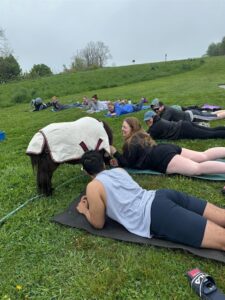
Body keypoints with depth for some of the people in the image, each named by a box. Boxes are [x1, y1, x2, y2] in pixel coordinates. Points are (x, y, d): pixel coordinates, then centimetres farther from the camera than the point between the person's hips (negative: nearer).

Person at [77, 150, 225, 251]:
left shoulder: (93, 187, 3)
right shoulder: (119, 170, 23)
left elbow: (98, 223, 9)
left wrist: (85, 210, 27)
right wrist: (93, 199, 44)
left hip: (157, 217, -8)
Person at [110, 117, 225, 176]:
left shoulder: (131, 143, -1)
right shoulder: (140, 135, 27)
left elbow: (127, 163, -2)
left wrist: (114, 152, 0)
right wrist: (117, 159, 23)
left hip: (163, 159, -9)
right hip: (167, 149, 9)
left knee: (198, 168, -23)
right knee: (204, 156, 6)